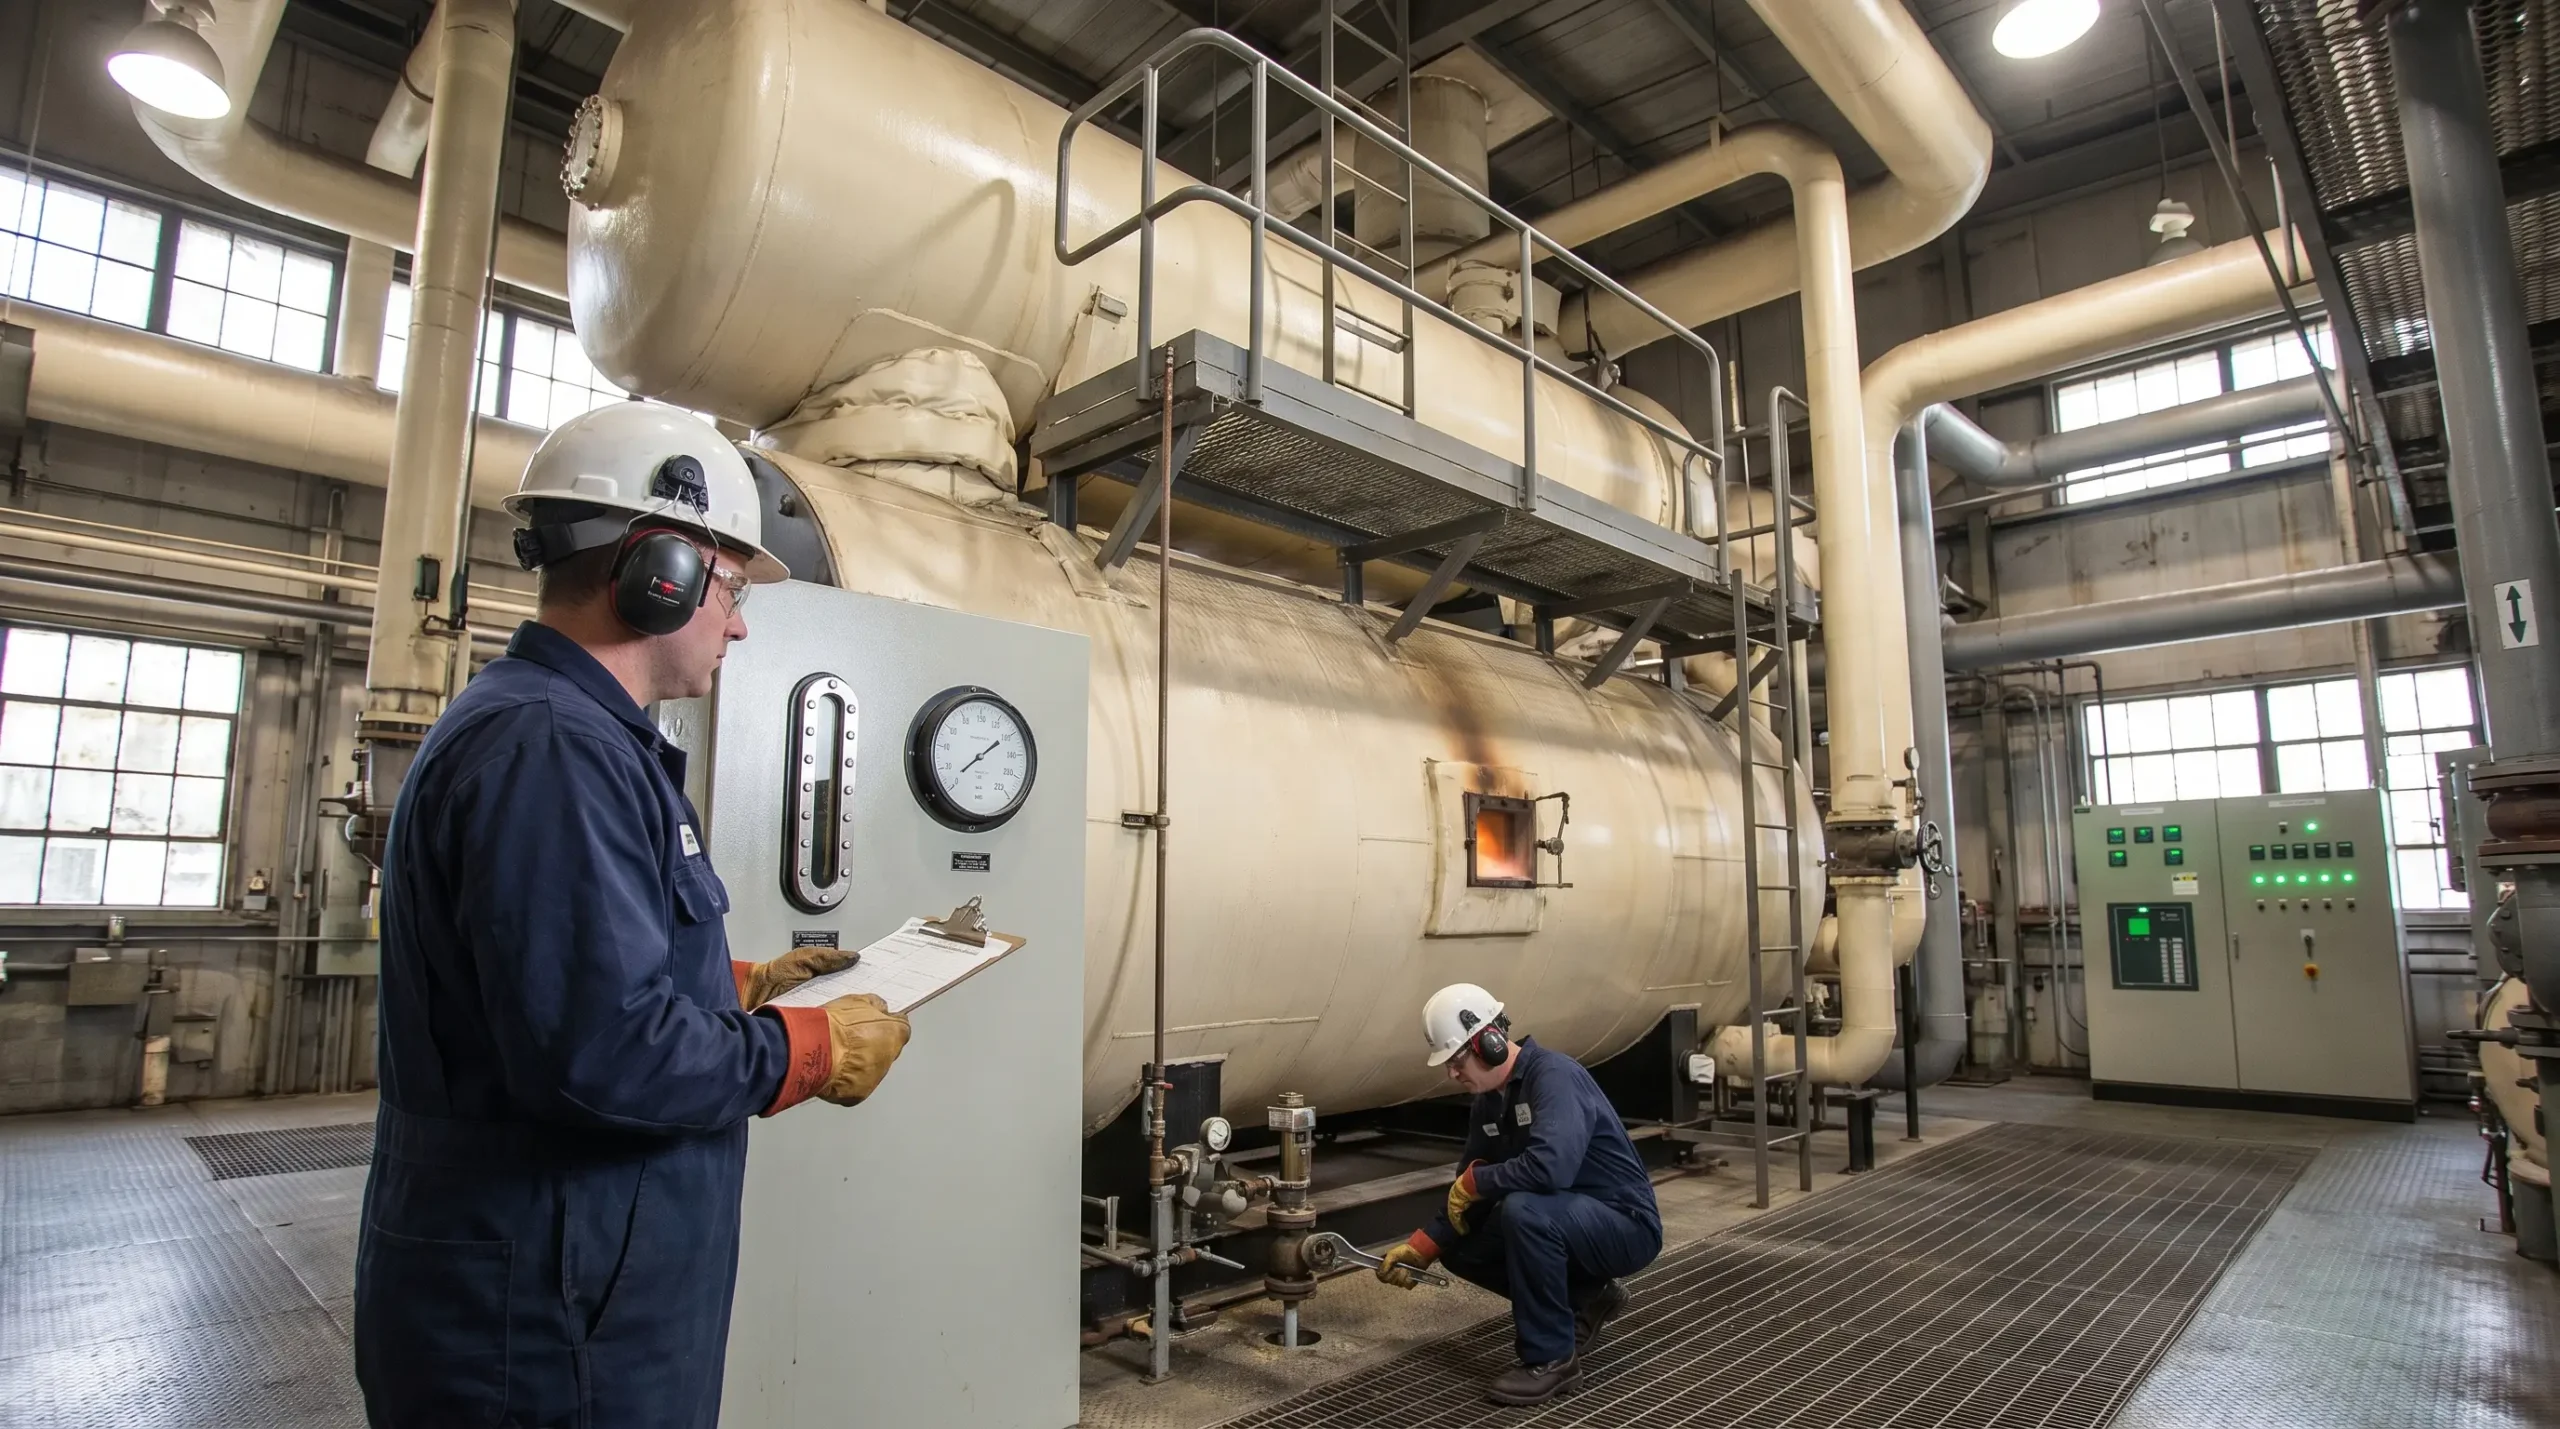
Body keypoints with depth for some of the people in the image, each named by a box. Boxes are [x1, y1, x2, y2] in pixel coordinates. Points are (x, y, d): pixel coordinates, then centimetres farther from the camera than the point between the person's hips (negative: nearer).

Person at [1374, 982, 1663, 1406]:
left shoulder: (1554, 1075, -26)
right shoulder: (1488, 1104, 2)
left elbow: (1550, 1166, -42)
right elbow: (1465, 1197, 9)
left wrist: (1474, 1181, -25)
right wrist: (1420, 1248, -2)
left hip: (1626, 1225, -9)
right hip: (1566, 1221, 9)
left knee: (1522, 1209, -34)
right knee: (1460, 1249, 3)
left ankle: (1551, 1358, -14)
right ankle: (1585, 1301, 16)